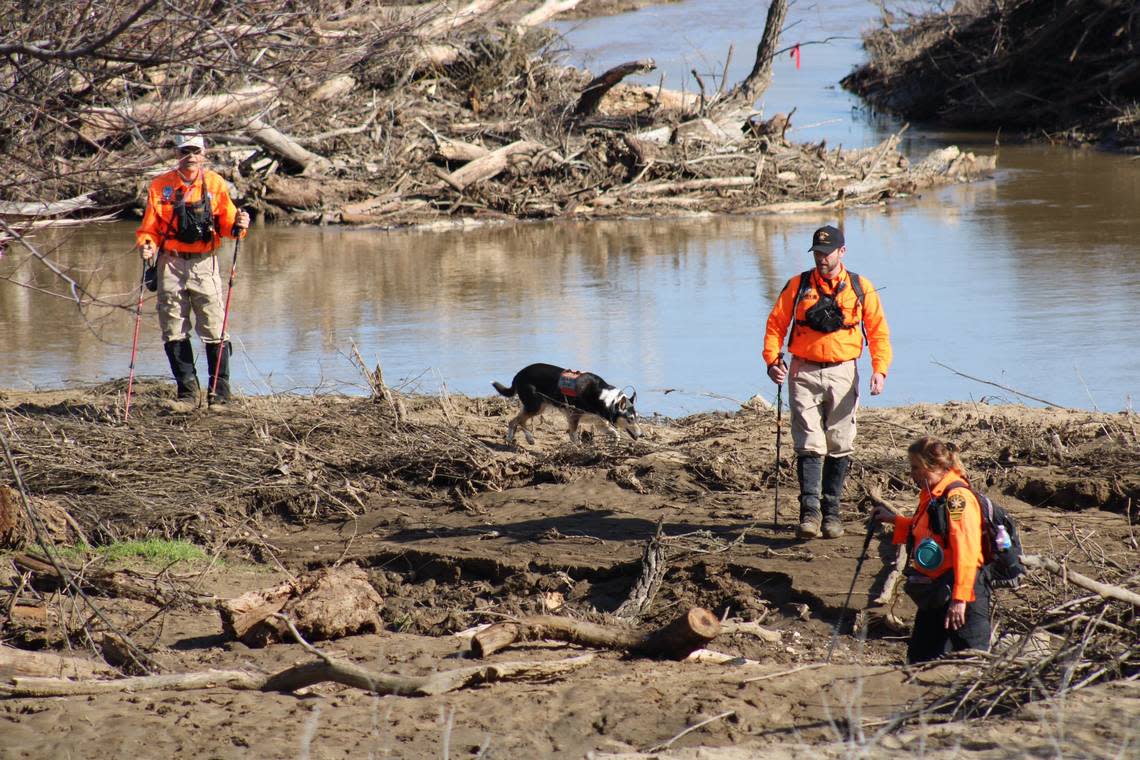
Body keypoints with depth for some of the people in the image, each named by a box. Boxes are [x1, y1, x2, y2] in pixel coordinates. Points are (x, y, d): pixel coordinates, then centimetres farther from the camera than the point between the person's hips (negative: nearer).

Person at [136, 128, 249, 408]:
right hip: (172, 265, 1)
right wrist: (147, 245, -13)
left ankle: (220, 393, -1)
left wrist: (238, 225, -18)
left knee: (214, 330, -6)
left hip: (204, 264, -1)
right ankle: (187, 392, 11)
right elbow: (150, 228, 8)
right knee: (174, 332, 3)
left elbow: (226, 224, 4)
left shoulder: (215, 183, 5)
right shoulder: (161, 186, 6)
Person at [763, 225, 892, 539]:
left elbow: (878, 332, 5)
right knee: (809, 444, -10)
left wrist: (879, 369, -8)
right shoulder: (798, 286, 5)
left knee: (839, 447, 4)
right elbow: (776, 324, 5)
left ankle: (831, 512, 12)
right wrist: (772, 360, -10)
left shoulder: (860, 288, 5)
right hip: (805, 373, -1)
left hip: (843, 373, 1)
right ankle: (809, 512, -13)